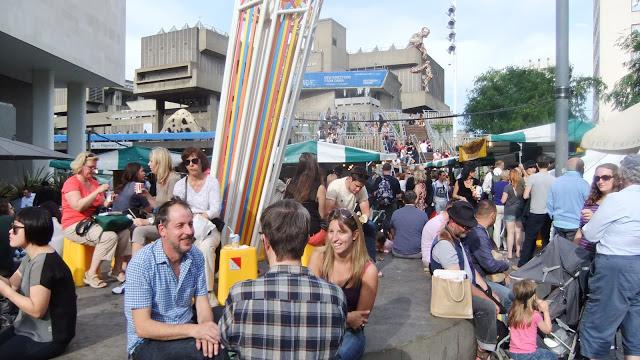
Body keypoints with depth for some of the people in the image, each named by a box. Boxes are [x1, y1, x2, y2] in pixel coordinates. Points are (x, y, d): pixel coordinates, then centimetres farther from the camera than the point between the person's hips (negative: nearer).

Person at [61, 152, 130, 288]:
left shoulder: (94, 182, 13)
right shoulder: (71, 183, -9)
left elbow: (101, 204, 17)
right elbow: (78, 206, -23)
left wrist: (109, 201, -5)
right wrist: (98, 191, -24)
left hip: (93, 222, 8)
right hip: (75, 226, -7)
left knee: (124, 231, -9)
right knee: (109, 236, -28)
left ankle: (117, 269, 1)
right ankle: (91, 275, -18)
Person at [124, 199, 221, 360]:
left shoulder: (196, 257, -3)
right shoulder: (141, 264, -19)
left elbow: (202, 303, -1)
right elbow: (143, 327, -20)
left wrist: (204, 330, -23)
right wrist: (194, 330, -30)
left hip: (185, 332, 5)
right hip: (147, 342, -5)